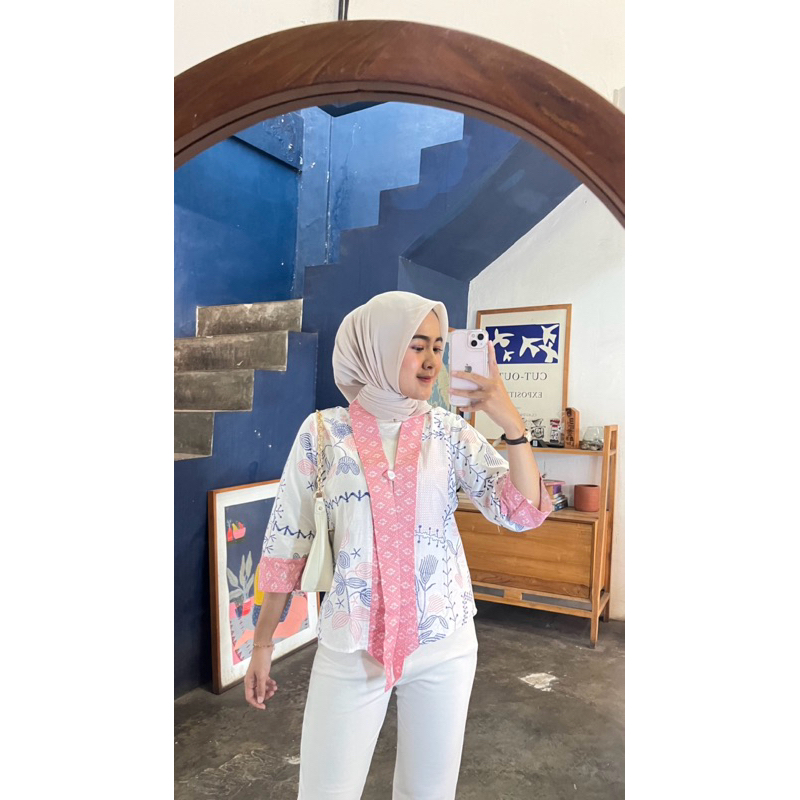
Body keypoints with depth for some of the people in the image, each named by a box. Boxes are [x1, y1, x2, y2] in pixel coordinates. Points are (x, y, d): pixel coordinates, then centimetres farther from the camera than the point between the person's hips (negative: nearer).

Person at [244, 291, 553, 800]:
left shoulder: (450, 431, -3)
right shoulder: (323, 432, -7)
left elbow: (522, 514, -9)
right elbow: (287, 542, -1)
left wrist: (514, 426, -23)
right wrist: (263, 643, 3)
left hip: (446, 641, 2)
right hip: (352, 643, -1)